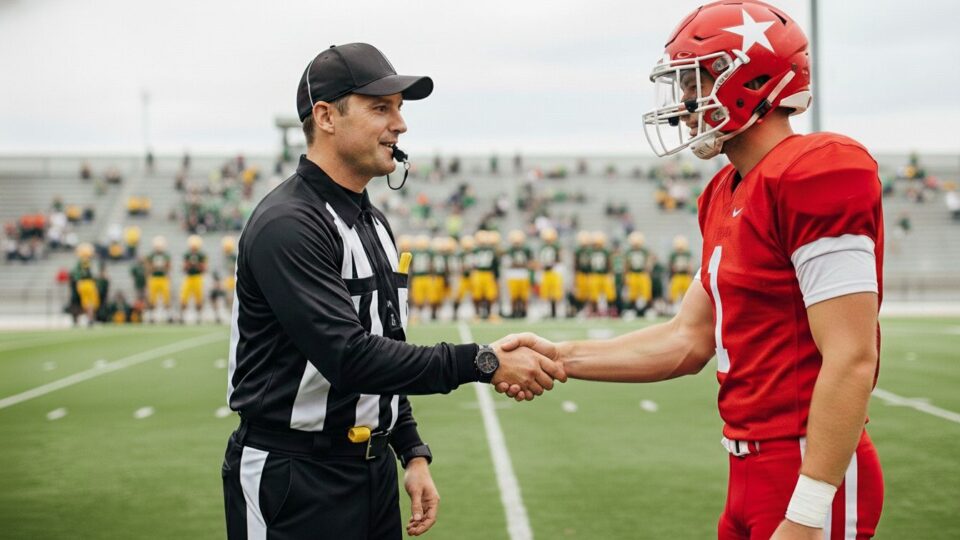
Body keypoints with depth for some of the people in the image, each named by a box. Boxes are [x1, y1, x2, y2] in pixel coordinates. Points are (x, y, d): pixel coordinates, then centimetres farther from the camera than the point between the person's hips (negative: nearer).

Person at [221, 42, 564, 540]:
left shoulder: (374, 223, 13)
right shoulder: (286, 225, -18)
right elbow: (350, 358, -27)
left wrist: (412, 453, 12)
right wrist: (483, 363, -27)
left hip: (374, 472, 9)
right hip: (294, 480, -8)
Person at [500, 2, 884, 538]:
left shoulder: (816, 175, -18)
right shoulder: (727, 198, 11)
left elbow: (851, 360, -22)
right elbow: (689, 341, 14)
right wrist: (561, 358, 7)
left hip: (807, 473, -9)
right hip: (755, 470, 9)